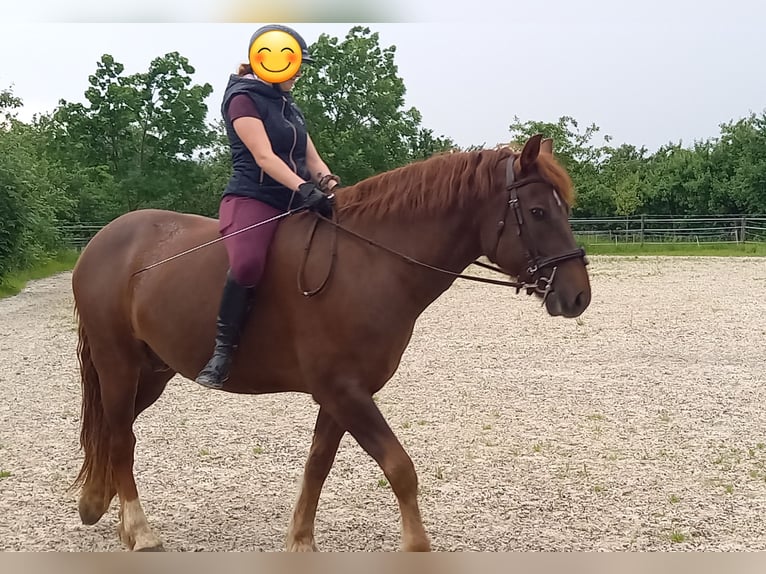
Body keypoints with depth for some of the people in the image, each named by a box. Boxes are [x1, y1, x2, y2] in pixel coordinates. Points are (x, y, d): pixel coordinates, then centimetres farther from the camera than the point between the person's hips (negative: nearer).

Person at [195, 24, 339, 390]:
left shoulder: (290, 108, 23)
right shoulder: (244, 98, -2)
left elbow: (312, 159, 19)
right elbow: (263, 156, -15)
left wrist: (330, 185, -4)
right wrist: (304, 188, -29)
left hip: (292, 205, 9)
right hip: (252, 199, -8)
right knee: (247, 263, -36)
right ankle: (222, 350, -25)